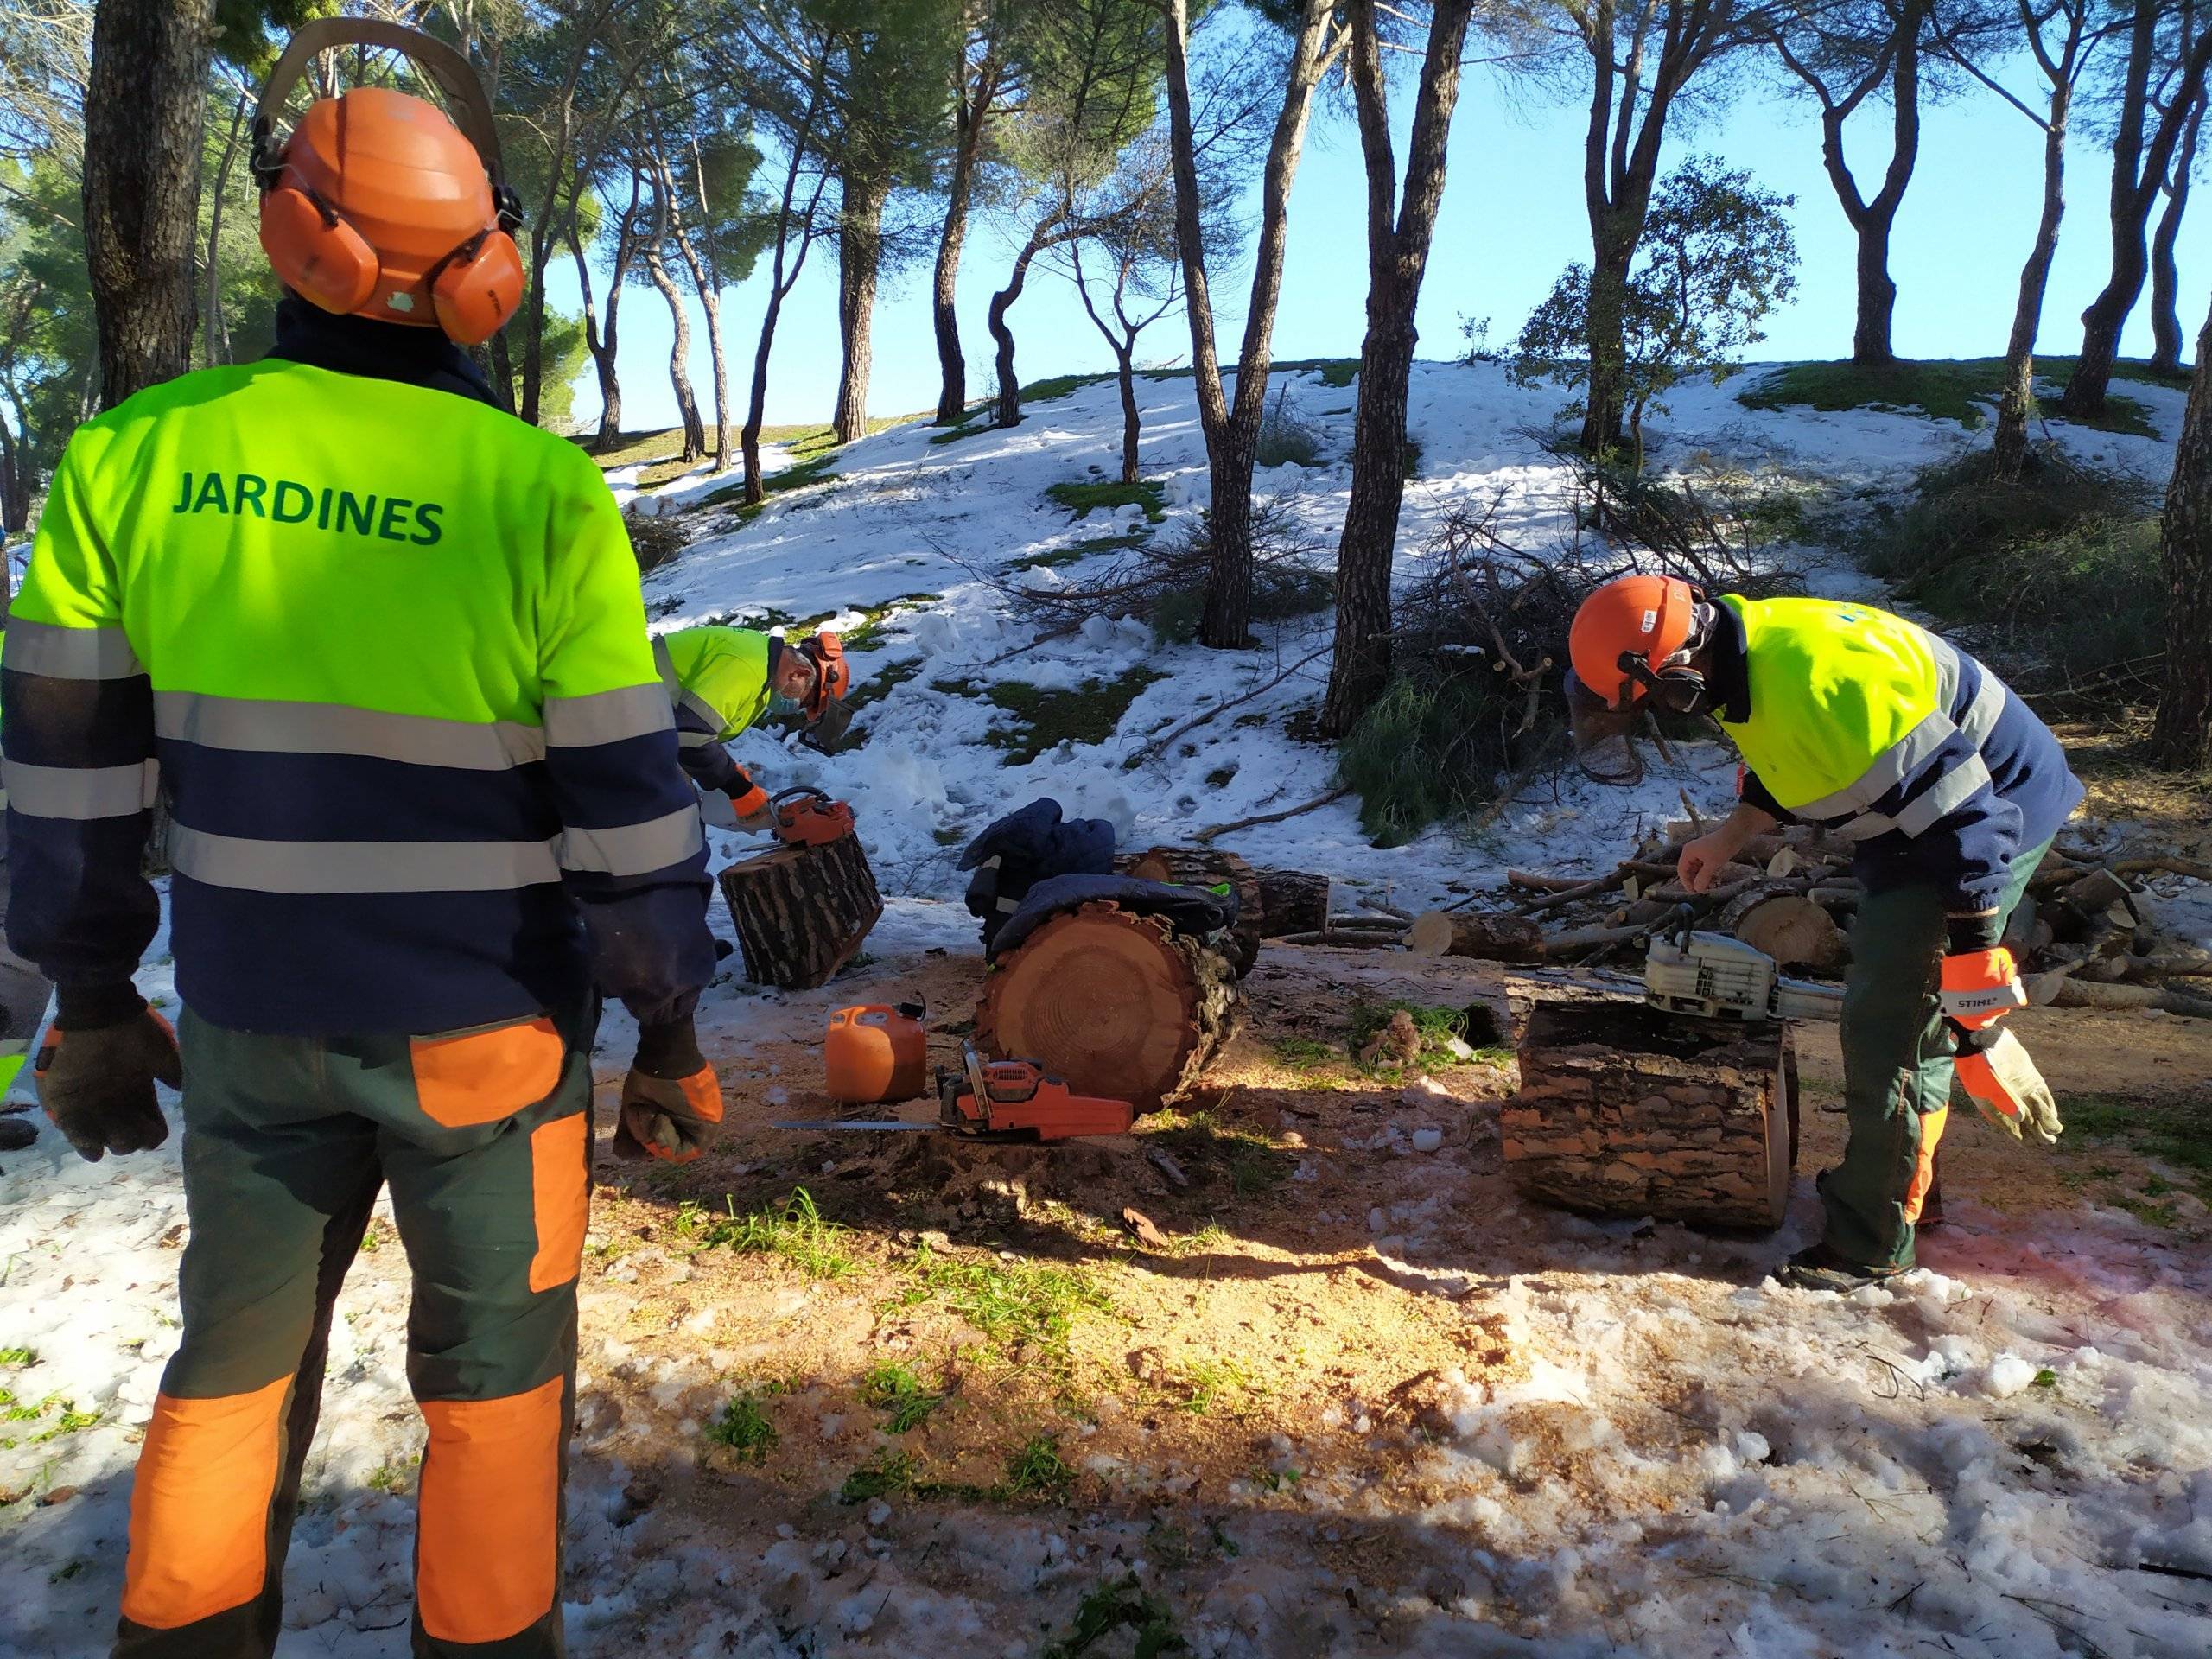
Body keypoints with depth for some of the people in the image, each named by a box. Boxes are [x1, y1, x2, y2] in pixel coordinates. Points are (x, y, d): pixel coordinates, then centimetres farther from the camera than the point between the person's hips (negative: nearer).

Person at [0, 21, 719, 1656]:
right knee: (492, 1376, 15)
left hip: (251, 1022, 3)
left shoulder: (133, 452, -6)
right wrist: (673, 1037, -3)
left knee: (238, 1348, 24)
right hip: (487, 1028, -3)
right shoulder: (542, 496, -17)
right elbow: (629, 807, -15)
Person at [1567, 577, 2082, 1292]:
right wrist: (1729, 836, 17)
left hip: (1986, 818, -10)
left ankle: (1870, 1242, 2)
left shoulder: (1817, 684, -36)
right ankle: (1900, 1179, 36)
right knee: (1892, 1005, 19)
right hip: (1915, 812, 10)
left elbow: (1961, 813, -32)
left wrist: (1975, 954, -28)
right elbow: (1793, 760, 16)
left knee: (1891, 1026, -10)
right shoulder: (1743, 649, -5)